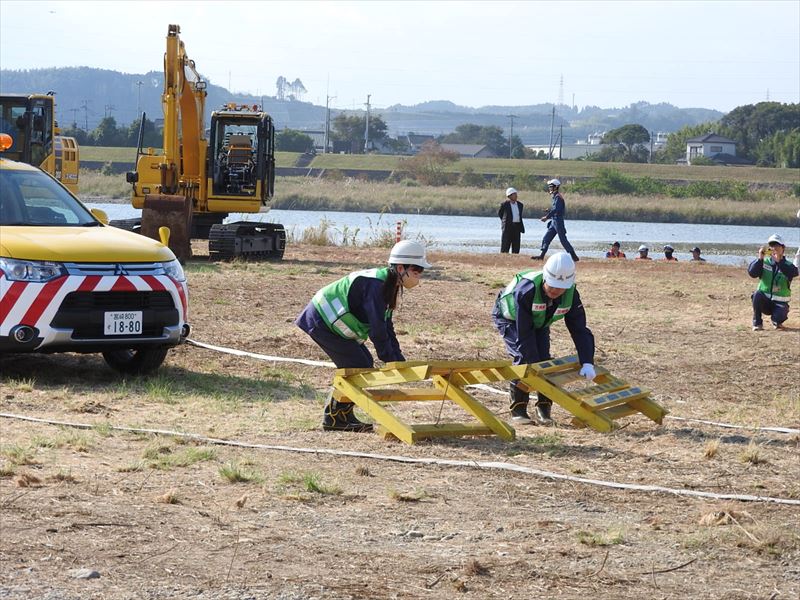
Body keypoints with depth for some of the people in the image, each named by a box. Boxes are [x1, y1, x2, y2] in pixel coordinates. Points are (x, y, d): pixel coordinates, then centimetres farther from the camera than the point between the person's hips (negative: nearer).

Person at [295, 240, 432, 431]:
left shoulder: (389, 286, 8)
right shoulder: (375, 285, -25)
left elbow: (386, 326, 11)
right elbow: (377, 328, -26)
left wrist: (399, 359, 4)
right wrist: (391, 360, -19)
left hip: (329, 321, 10)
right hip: (321, 322, -10)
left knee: (364, 363, 9)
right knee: (357, 365, -11)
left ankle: (342, 416, 15)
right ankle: (335, 418, -1)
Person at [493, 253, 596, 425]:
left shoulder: (571, 294, -27)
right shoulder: (527, 289, -42)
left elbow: (579, 330, -24)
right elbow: (523, 333, -39)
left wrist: (587, 363, -37)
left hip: (539, 323, 5)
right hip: (509, 318, -4)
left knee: (544, 359, -13)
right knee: (523, 357, -22)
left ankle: (543, 409, -2)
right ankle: (518, 409, -11)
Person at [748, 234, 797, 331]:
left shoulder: (787, 265, -1)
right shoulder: (764, 262, 3)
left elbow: (793, 273, -25)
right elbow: (752, 273, -13)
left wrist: (779, 261, -35)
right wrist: (760, 259, -26)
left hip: (780, 303, -1)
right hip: (764, 300, 1)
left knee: (779, 317, -29)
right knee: (757, 294, -33)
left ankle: (776, 321, 13)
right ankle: (757, 323, -16)